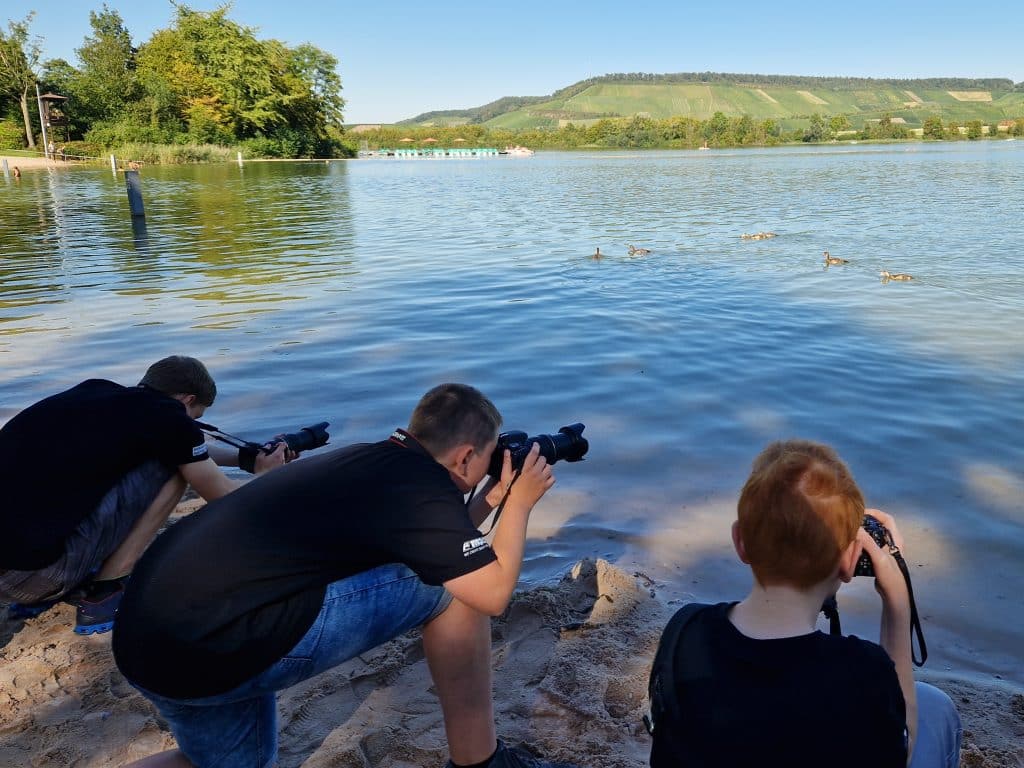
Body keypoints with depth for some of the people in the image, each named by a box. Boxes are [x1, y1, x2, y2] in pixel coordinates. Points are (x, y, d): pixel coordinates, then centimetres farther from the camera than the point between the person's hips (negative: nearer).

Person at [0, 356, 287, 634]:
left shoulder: (96, 392, 16)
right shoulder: (169, 417, -5)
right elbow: (223, 497, 9)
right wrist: (265, 475, 29)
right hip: (27, 569, -8)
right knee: (174, 468, 2)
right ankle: (102, 594, 5)